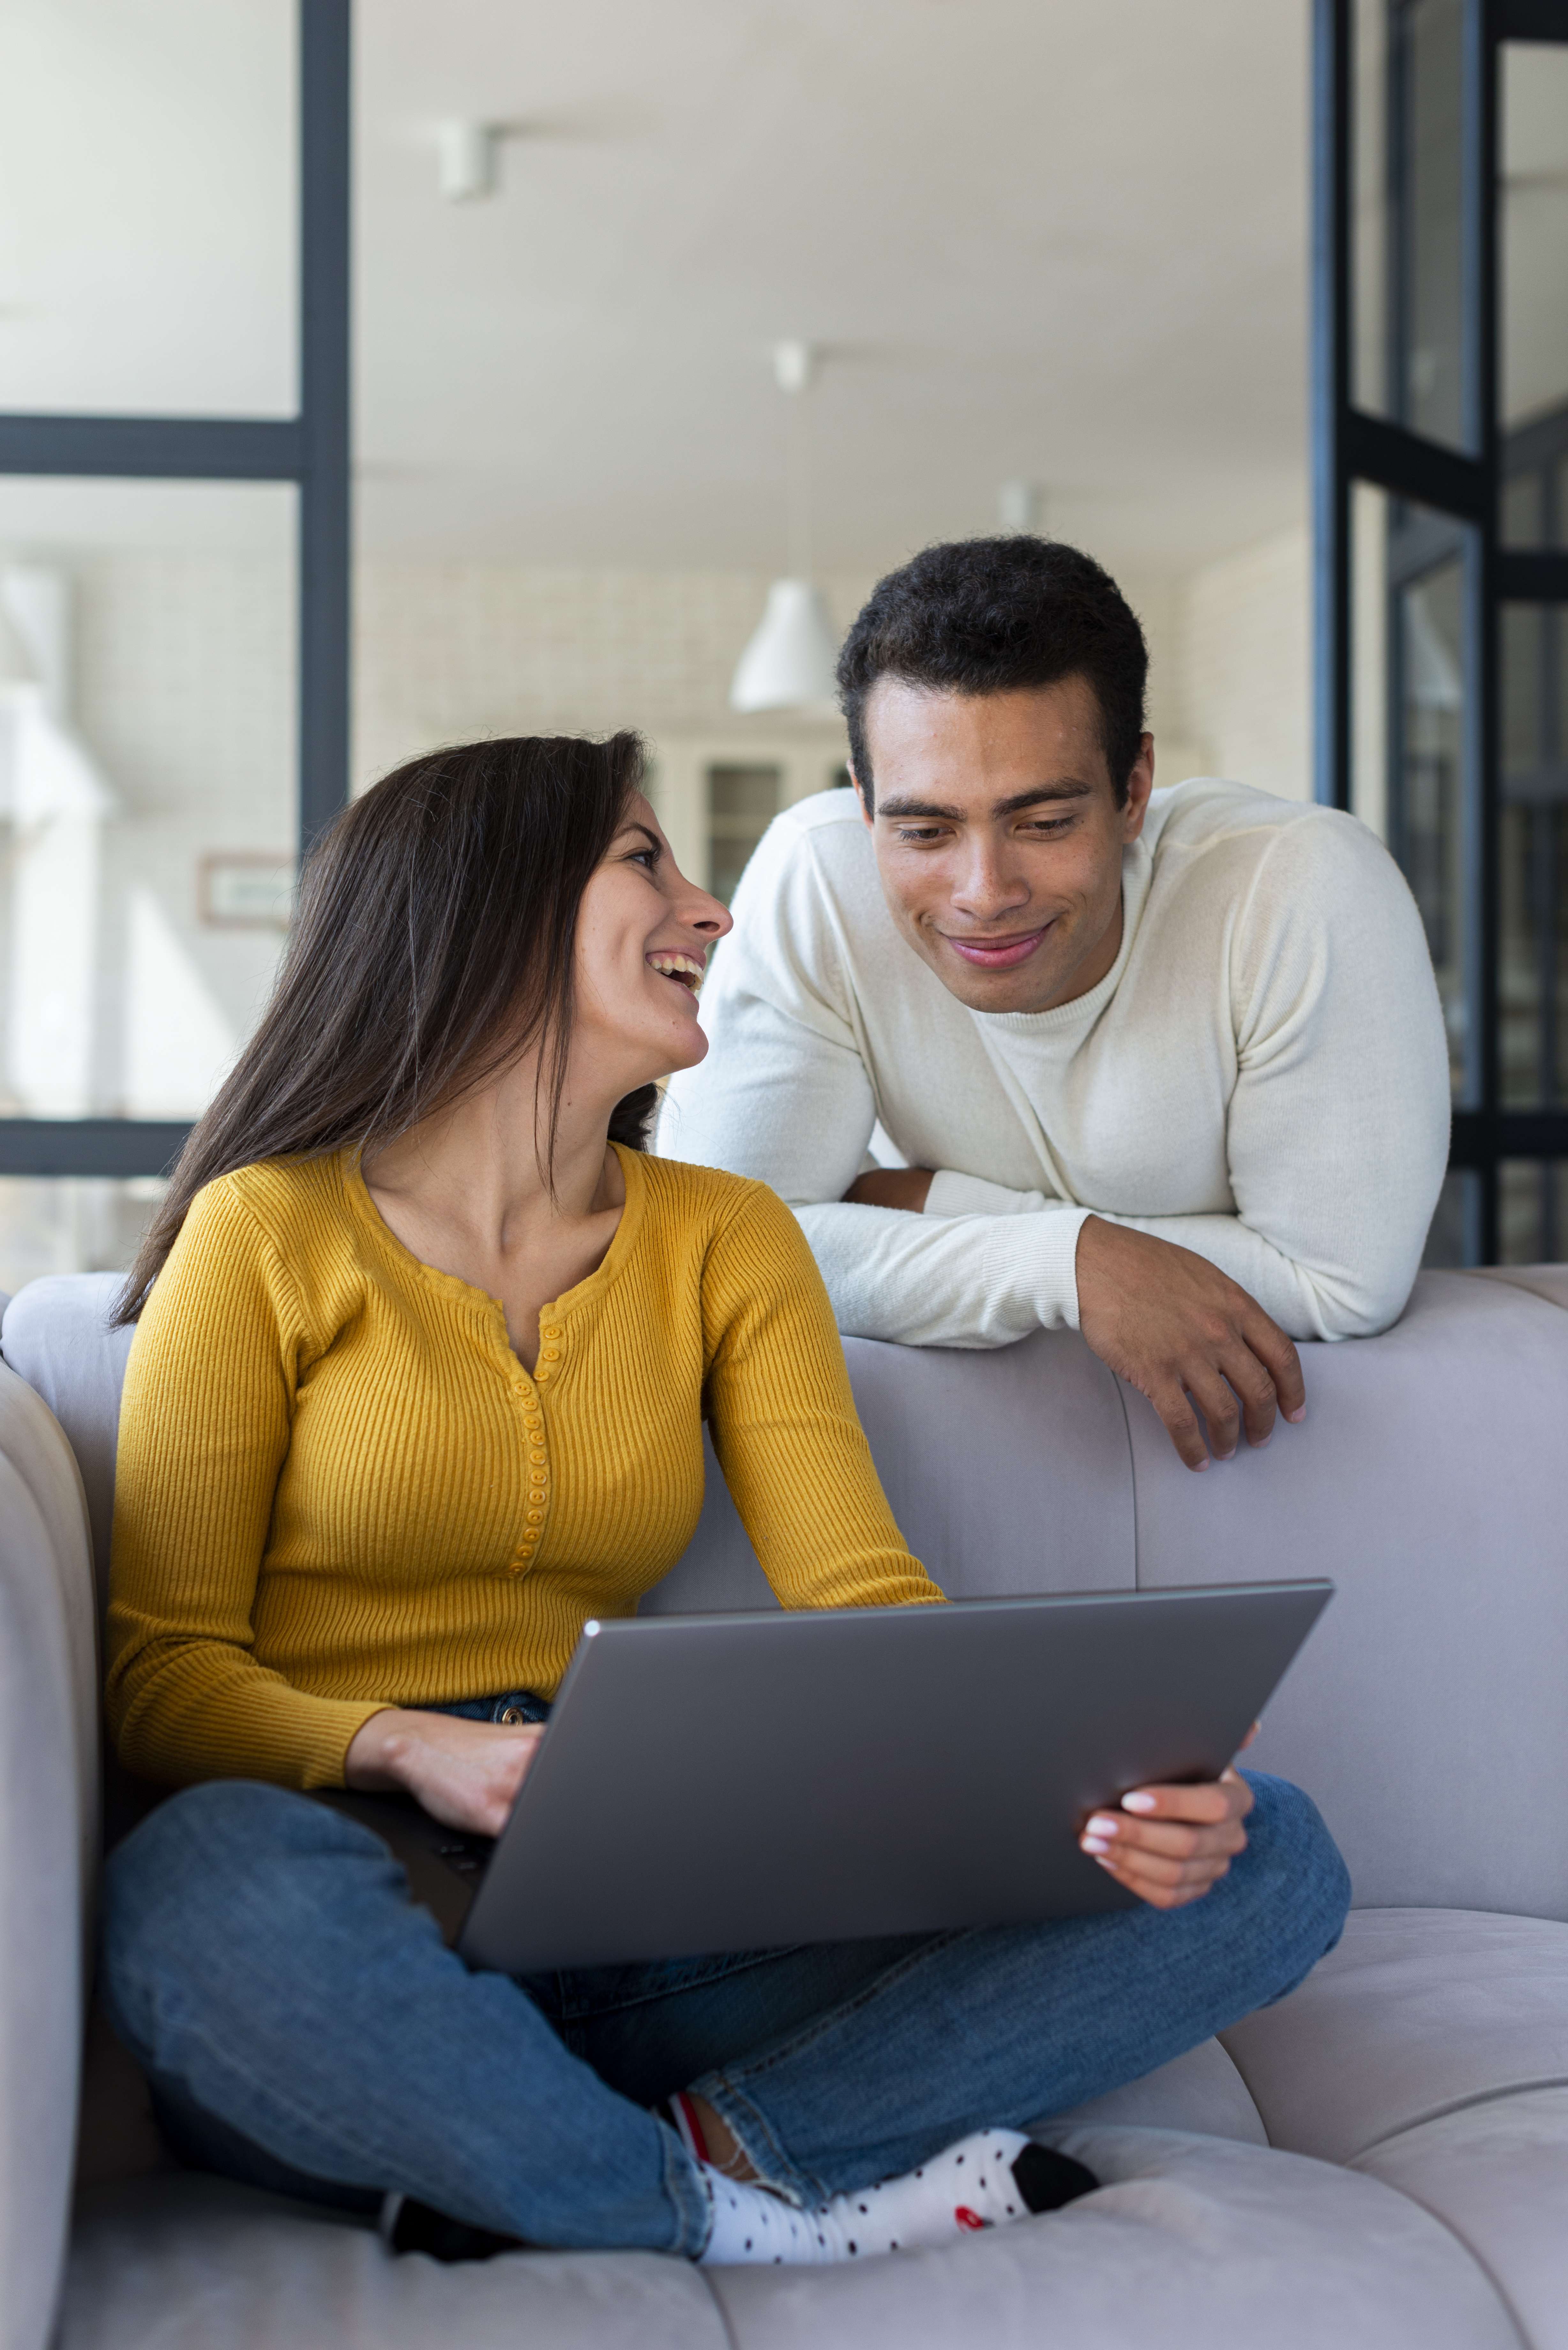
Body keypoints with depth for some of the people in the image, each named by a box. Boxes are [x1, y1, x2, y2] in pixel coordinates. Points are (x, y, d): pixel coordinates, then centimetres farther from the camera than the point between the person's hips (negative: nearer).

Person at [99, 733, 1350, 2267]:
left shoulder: (725, 1240, 14)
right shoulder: (269, 1233, 1)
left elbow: (861, 1599, 3)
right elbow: (158, 1667, -2)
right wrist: (409, 1749, -23)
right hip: (367, 1881, -3)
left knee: (1266, 1862, -9)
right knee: (217, 1890, -41)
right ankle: (751, 2215, -16)